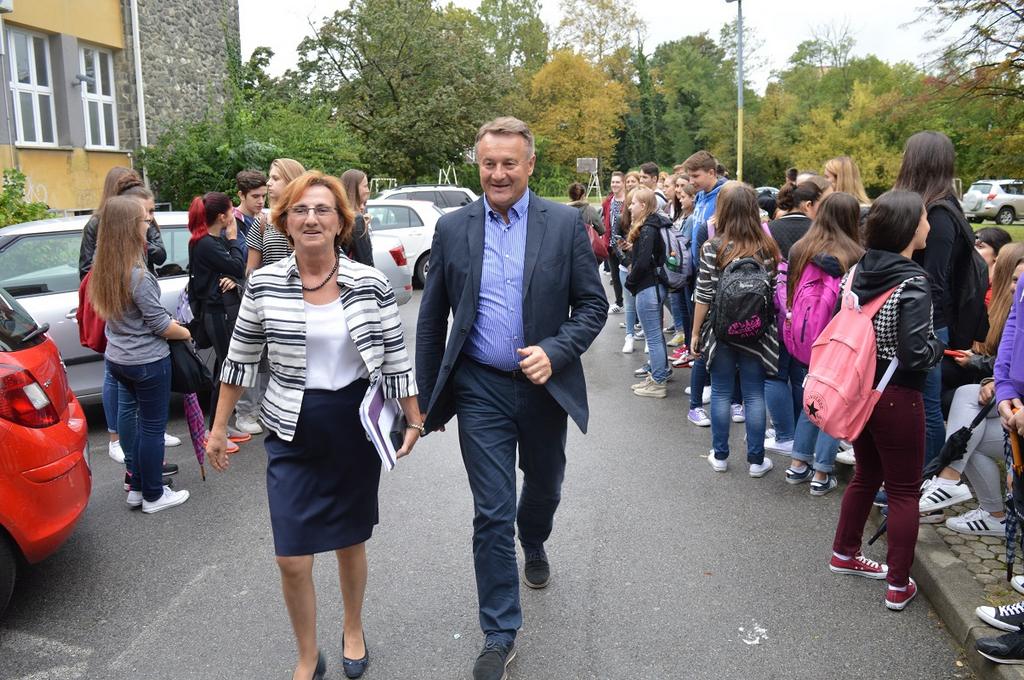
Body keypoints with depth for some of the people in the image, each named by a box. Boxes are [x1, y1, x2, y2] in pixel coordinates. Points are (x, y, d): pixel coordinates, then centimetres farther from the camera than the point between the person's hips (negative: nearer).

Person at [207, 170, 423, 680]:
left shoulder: (371, 284, -7)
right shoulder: (264, 284, -5)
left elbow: (396, 359, 0)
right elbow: (241, 360, 4)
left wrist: (414, 421, 2)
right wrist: (219, 428, 7)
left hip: (356, 429, 0)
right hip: (292, 433, 0)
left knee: (351, 541, 16)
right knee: (292, 559, 1)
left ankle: (353, 632, 44)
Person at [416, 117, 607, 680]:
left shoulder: (565, 223, -4)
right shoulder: (452, 228, -1)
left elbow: (592, 303, -2)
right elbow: (431, 321, 4)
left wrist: (554, 352, -19)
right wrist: (427, 397, 6)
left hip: (545, 386, 1)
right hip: (481, 390, -1)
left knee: (543, 488, 22)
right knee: (492, 512, 1)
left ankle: (534, 547, 56)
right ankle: (500, 634, 15)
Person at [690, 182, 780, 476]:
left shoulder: (713, 248, -11)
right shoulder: (767, 248, -4)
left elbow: (703, 297, -9)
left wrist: (695, 333, 0)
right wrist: (769, 328, 12)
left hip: (720, 331, -1)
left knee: (721, 392, 11)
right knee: (754, 394, 9)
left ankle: (720, 456, 20)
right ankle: (756, 460, 16)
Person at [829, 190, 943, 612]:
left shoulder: (858, 271, 0)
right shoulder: (913, 283, -20)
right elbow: (916, 354, -22)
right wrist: (940, 344, -3)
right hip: (897, 398, -7)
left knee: (866, 475, 24)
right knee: (904, 491, 8)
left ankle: (843, 554, 38)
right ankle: (898, 585, 18)